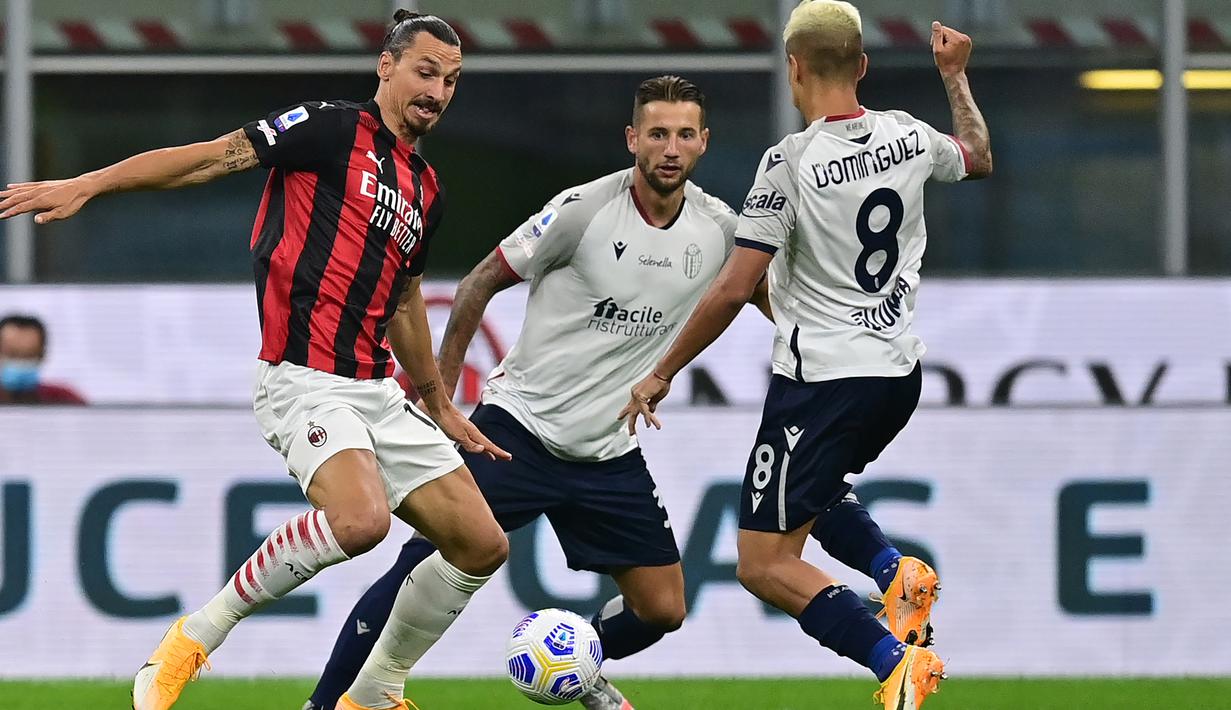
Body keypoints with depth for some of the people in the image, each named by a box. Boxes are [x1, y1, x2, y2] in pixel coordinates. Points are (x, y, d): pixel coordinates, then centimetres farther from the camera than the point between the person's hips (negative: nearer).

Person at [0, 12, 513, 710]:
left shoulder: (427, 190, 18)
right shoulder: (333, 129, -4)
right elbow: (214, 156, -9)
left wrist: (440, 407, 37)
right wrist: (86, 185, -17)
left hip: (377, 391, 8)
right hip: (305, 381, -8)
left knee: (481, 545, 3)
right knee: (361, 519, -32)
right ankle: (197, 636, -15)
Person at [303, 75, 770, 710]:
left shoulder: (719, 229, -2)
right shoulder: (585, 210, -14)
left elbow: (760, 292, 21)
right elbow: (481, 283, -5)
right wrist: (440, 391, -4)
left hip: (606, 453, 4)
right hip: (519, 425, -4)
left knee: (663, 609, 2)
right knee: (427, 565, -14)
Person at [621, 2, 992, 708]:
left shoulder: (792, 162, -16)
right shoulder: (908, 137, 1)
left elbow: (734, 288, -15)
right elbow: (980, 158, 26)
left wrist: (661, 376, -5)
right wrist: (956, 75, 40)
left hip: (822, 378, -7)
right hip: (900, 373, 7)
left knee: (765, 564, -2)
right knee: (811, 491, 33)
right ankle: (899, 571, 7)